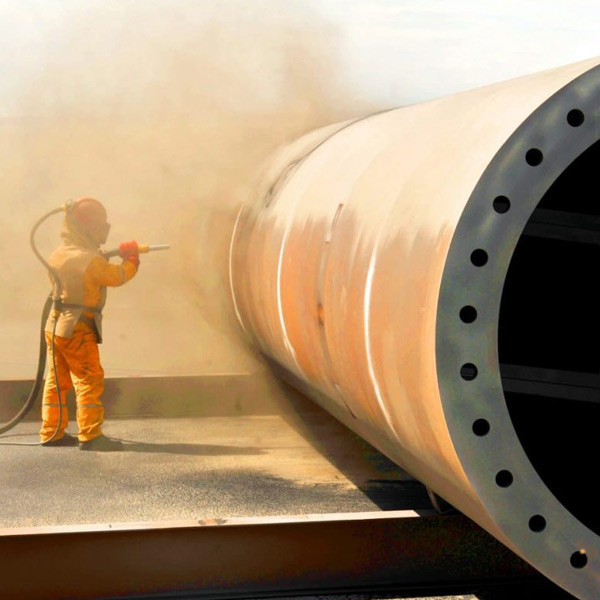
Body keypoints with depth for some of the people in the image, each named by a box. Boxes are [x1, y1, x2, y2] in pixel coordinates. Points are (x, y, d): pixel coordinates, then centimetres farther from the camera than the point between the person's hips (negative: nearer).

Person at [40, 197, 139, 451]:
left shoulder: (58, 255, 7)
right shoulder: (91, 260, -18)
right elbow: (118, 276, -8)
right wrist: (132, 258, 10)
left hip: (54, 326, 9)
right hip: (77, 329, -8)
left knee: (56, 380, 14)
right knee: (89, 381, -4)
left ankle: (52, 432, 19)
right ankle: (90, 435, -6)